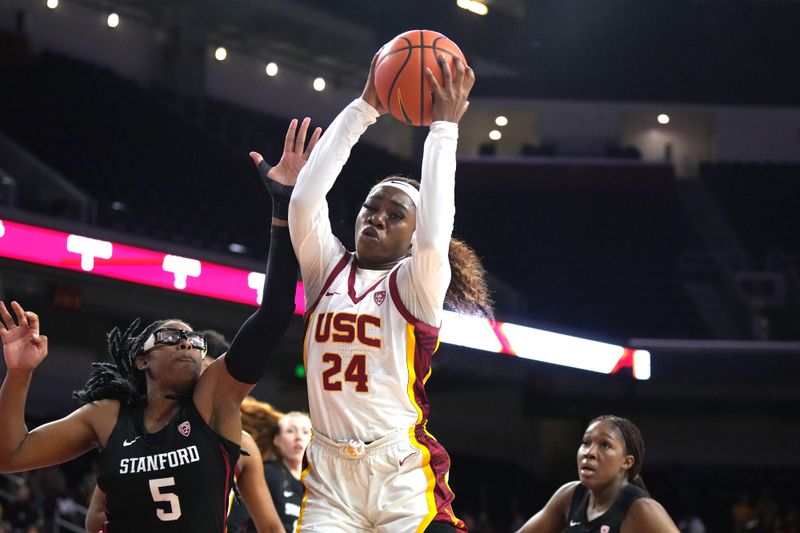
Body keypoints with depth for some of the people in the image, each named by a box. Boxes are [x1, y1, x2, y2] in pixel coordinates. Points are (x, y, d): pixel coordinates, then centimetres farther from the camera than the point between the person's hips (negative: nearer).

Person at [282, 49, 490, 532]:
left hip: (403, 478, -3)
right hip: (329, 478, 3)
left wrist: (445, 127, -11)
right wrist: (364, 108, -1)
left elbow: (437, 227, -16)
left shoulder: (416, 286, 3)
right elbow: (306, 197, 0)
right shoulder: (328, 271, 13)